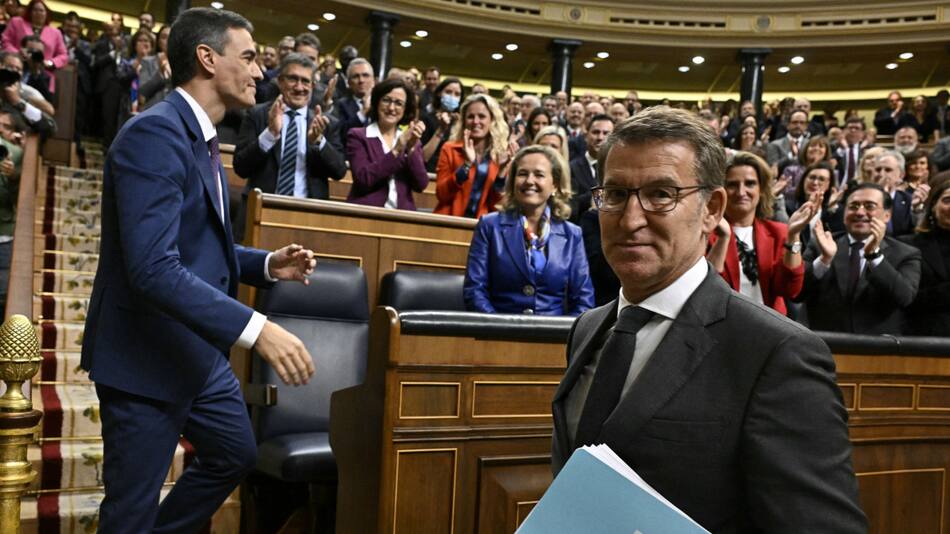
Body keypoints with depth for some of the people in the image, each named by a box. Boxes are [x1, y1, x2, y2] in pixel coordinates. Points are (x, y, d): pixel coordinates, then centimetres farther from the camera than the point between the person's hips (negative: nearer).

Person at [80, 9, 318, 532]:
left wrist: (267, 264, 2)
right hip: (144, 356, -10)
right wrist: (256, 329, -35)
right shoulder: (154, 133, -22)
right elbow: (153, 268, -31)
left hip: (198, 348, 10)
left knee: (236, 454, 23)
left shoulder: (200, 137, 11)